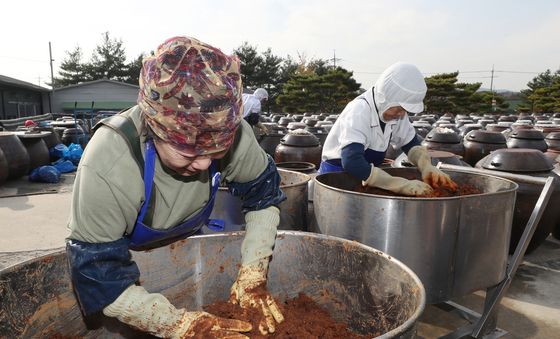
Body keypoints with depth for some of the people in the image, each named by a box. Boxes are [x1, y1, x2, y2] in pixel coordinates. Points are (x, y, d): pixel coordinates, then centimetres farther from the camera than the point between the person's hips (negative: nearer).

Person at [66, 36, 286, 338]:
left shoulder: (229, 133, -31)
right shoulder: (106, 167, -40)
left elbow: (264, 194, -15)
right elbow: (99, 276, -33)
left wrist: (252, 278, -21)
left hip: (187, 239, 3)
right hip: (128, 253, -2)